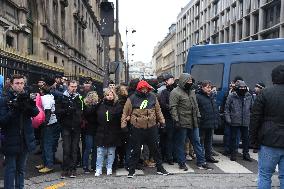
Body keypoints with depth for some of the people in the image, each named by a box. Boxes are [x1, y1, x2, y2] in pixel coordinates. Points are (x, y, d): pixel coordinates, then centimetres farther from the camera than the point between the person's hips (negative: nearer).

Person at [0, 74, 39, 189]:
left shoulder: (26, 98, 5)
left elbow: (36, 112, -11)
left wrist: (30, 105, -31)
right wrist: (14, 110, -28)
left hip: (25, 140, 4)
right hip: (11, 141, -4)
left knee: (21, 169, 16)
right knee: (10, 169, 1)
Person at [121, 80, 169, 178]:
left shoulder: (152, 97, 6)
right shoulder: (132, 99, -3)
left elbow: (158, 110, 14)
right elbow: (125, 113, 1)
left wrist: (162, 121, 11)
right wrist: (123, 124, -4)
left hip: (152, 128, 3)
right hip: (137, 129, -2)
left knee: (155, 149, 13)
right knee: (135, 150, 5)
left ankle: (160, 168, 27)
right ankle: (131, 171, 18)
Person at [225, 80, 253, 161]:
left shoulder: (249, 96, 4)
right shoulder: (231, 96, -7)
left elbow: (251, 108, 13)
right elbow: (226, 108, -4)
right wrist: (228, 118, -10)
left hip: (245, 122, 3)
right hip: (234, 121, -3)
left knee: (245, 138, 11)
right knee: (233, 138, 7)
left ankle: (246, 154, 24)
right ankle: (233, 154, 20)